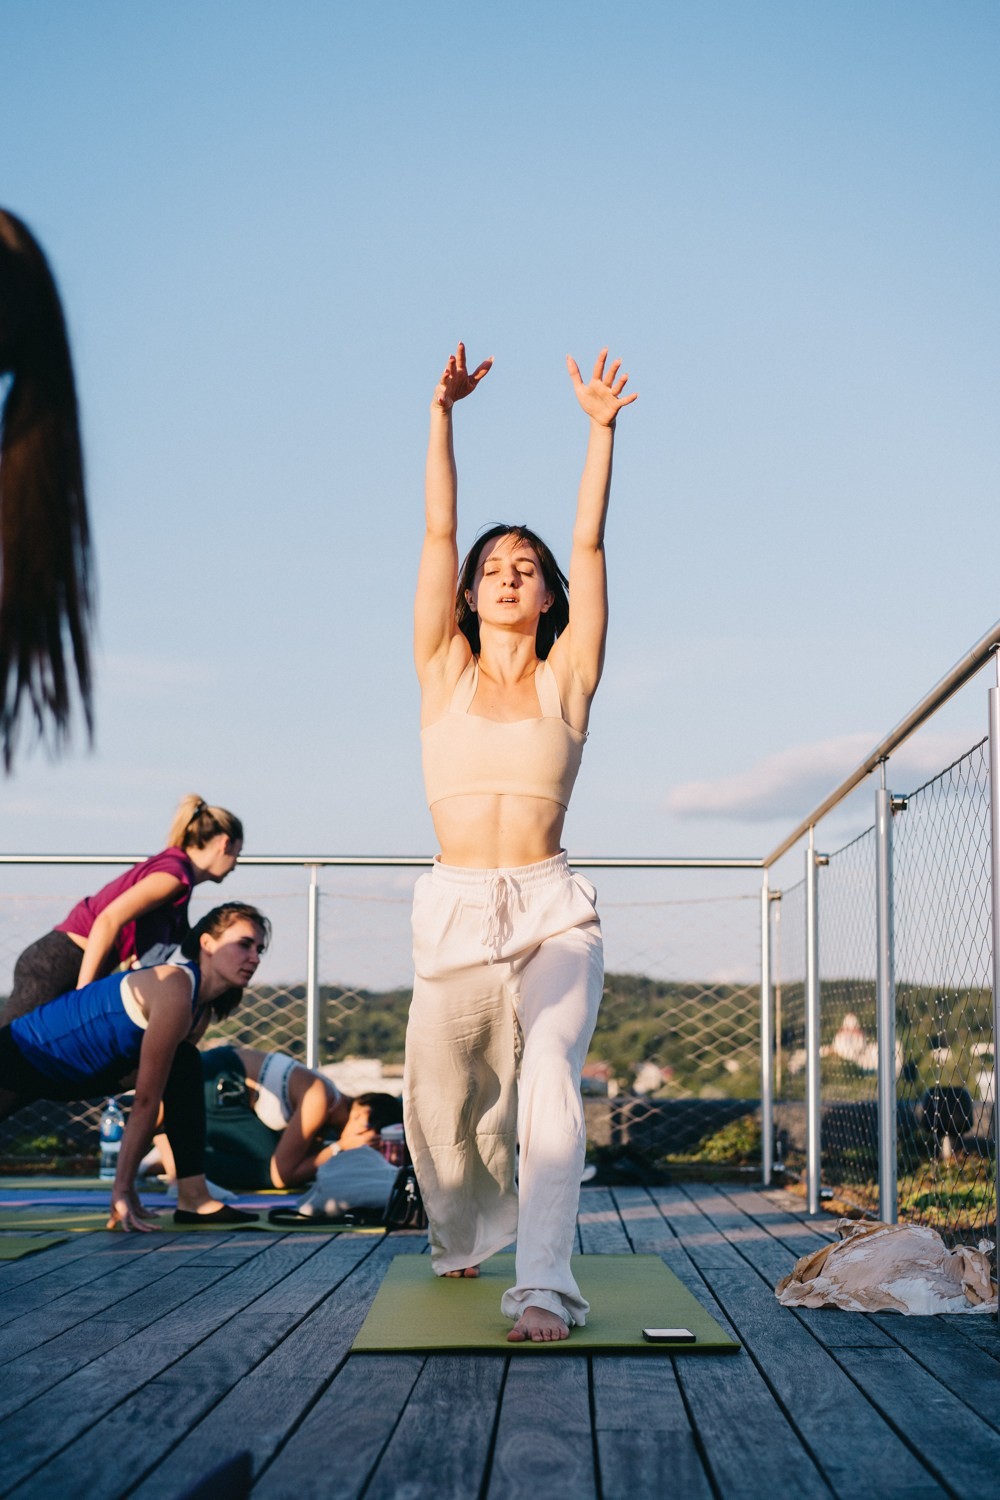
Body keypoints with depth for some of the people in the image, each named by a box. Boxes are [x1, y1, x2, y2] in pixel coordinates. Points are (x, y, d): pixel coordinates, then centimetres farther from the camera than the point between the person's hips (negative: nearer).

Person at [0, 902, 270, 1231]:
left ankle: (193, 1198, -5)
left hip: (75, 1075, 9)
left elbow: (150, 1100, 2)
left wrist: (126, 1186, 0)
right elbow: (145, 1102, -26)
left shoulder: (202, 1009, -1)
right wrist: (122, 1189, -21)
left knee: (185, 1066, -2)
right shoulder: (175, 991, -29)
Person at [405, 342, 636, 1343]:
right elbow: (438, 532, 1)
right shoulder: (444, 672, 9)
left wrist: (600, 428, -3)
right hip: (452, 917, 2)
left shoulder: (567, 679, 7)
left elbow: (590, 543, 1)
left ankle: (544, 1287, -31)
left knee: (549, 1074, -26)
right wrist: (442, 415, -5)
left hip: (554, 917, -1)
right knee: (439, 1112, 9)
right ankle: (463, 1233, 41)